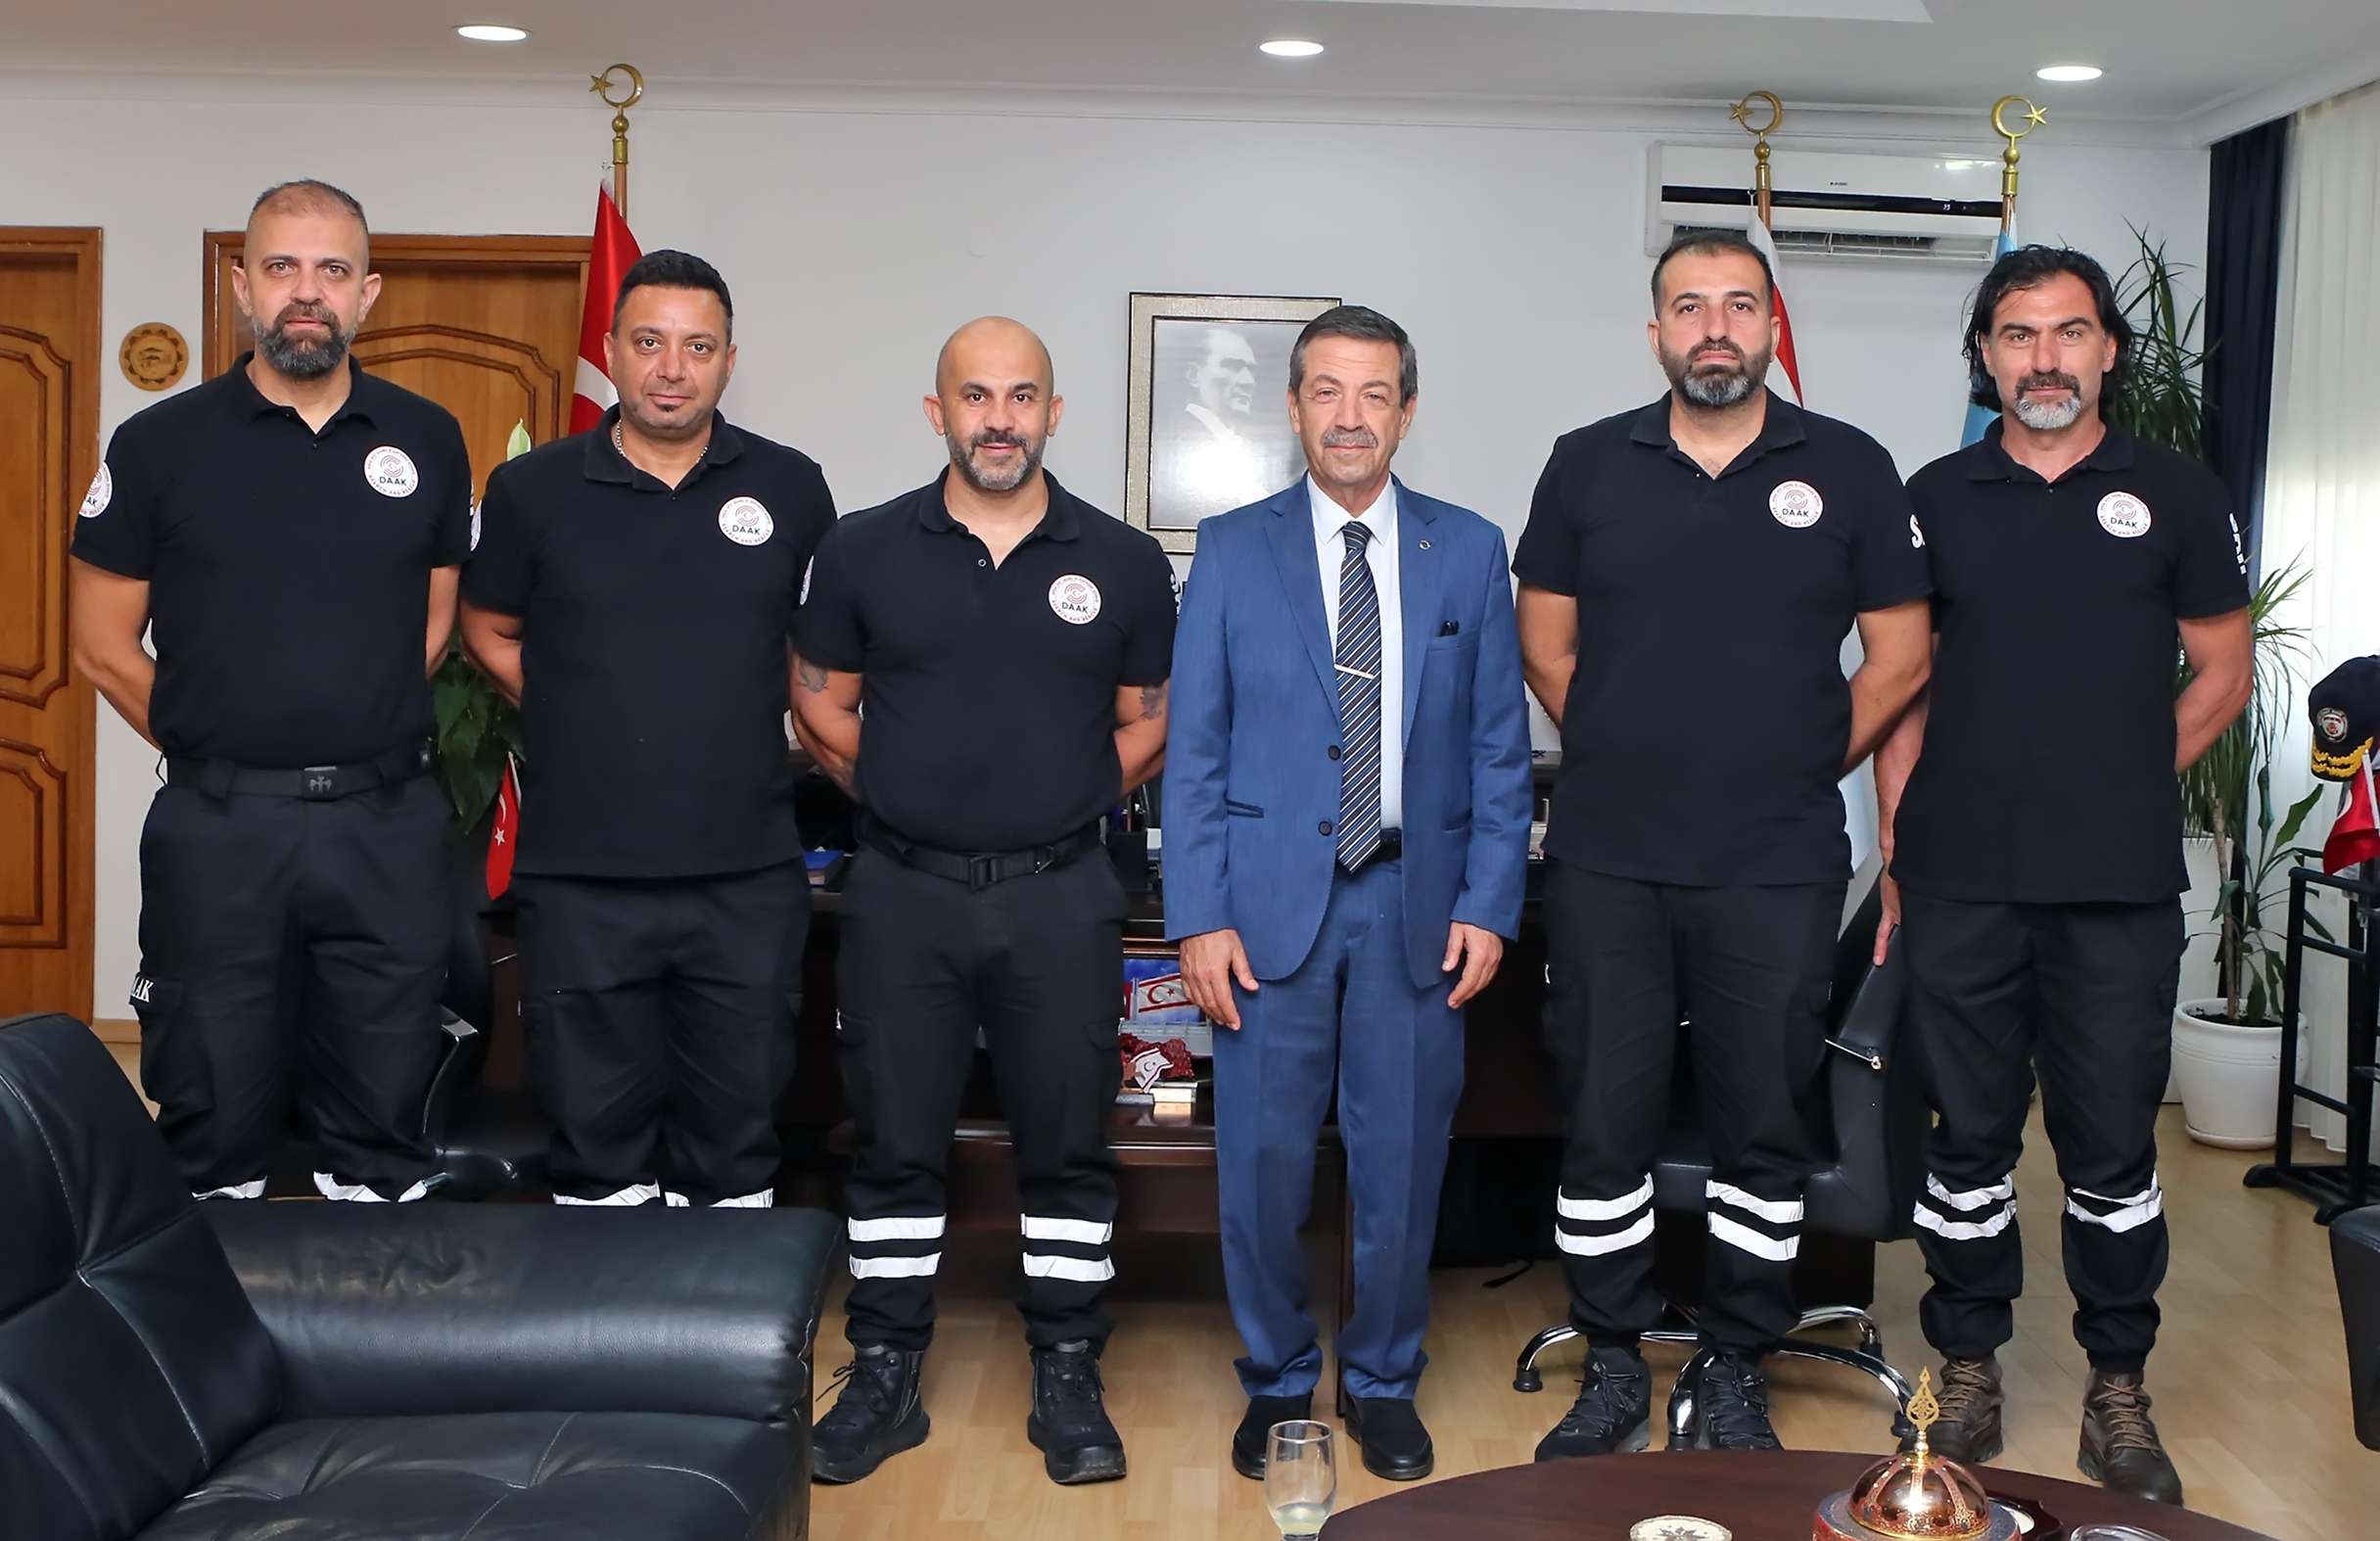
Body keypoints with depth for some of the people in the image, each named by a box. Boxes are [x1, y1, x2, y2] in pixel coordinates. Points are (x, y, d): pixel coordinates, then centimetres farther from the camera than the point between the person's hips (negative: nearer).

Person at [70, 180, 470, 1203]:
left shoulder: (428, 442, 4)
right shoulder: (160, 445, -1)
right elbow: (103, 645, 3)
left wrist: (369, 733, 8)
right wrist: (210, 746, 4)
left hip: (385, 822, 1)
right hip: (216, 824, -1)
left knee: (383, 1119, 10)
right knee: (213, 1118, 10)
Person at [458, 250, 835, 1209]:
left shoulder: (790, 490, 3)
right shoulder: (533, 491, 1)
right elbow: (489, 632, 14)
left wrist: (738, 723, 7)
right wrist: (586, 724, 6)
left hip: (749, 878, 1)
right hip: (580, 880, 0)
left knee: (734, 1141, 11)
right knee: (595, 1132, 10)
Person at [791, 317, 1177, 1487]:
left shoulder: (1123, 564, 2)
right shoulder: (864, 552, 2)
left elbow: (1148, 724, 10)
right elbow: (822, 707, 11)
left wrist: (1068, 804, 3)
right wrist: (906, 796, 6)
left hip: (1060, 896, 0)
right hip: (903, 894, 0)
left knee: (1066, 1148, 7)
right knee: (895, 1147, 9)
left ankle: (1067, 1380, 20)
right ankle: (885, 1378, 21)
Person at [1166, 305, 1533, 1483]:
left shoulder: (1468, 551, 6)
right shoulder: (1232, 550, 4)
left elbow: (1498, 745, 6)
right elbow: (1194, 748, 2)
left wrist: (1488, 902, -1)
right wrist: (1198, 913, -5)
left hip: (1417, 904, 1)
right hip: (1273, 899, -1)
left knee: (1403, 1161, 8)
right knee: (1264, 1161, 4)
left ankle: (1384, 1385, 26)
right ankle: (1277, 1381, 24)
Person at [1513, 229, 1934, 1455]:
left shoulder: (1847, 469, 3)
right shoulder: (1589, 466, 5)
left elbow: (1900, 657, 7)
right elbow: (1546, 648, 10)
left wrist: (1797, 771, 6)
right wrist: (1636, 760, 7)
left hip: (1778, 871, 0)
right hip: (1606, 862, 1)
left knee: (1765, 1127, 7)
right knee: (1603, 1123, 5)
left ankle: (1734, 1374, 23)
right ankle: (1613, 1368, 21)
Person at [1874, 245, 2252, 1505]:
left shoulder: (2175, 495, 5)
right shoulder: (1936, 499, 7)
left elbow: (2223, 673, 11)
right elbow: (1903, 686, 8)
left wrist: (2124, 784, 2)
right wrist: (1895, 856, 3)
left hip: (2120, 891, 0)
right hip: (1961, 882, 1)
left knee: (2113, 1143, 6)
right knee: (1968, 1138, 8)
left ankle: (2117, 1389, 19)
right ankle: (1969, 1375, 21)